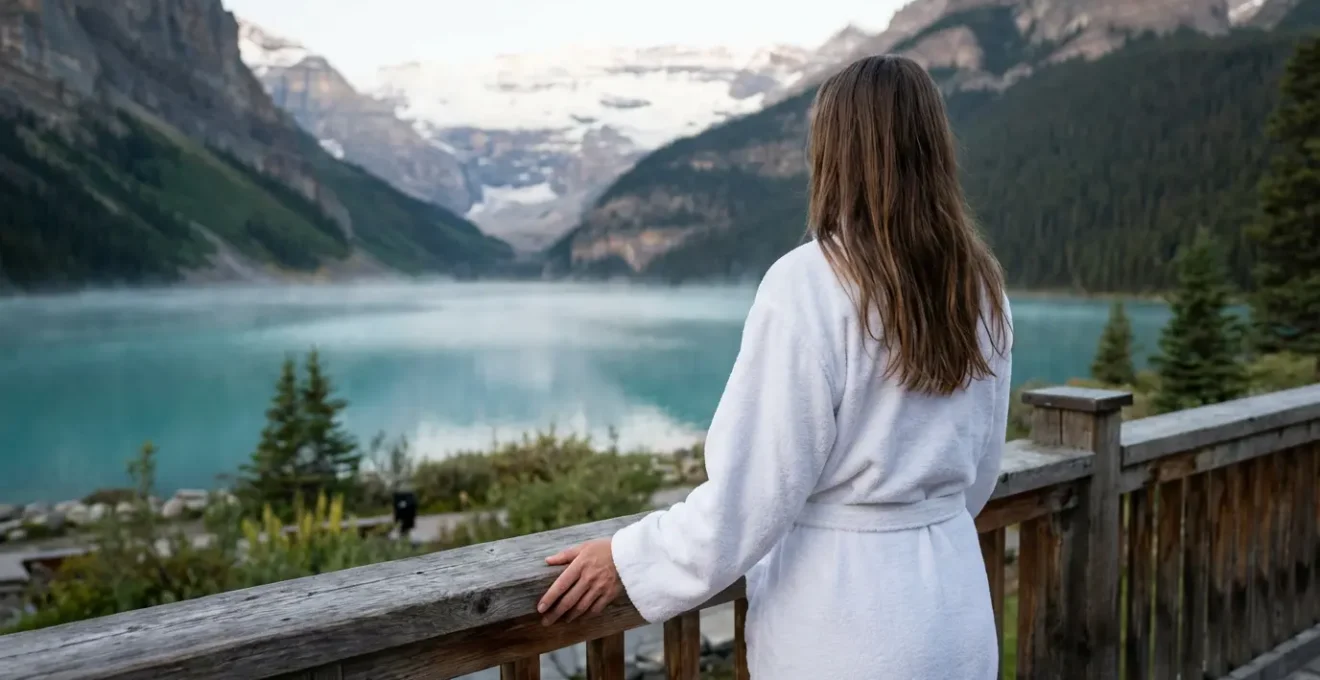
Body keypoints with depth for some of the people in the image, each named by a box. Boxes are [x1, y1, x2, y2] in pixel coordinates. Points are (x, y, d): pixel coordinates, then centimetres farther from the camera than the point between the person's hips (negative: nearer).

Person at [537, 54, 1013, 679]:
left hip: (844, 620, -6)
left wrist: (629, 559, -6)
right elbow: (979, 469, 11)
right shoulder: (978, 285, 0)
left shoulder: (808, 285, -19)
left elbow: (757, 486, -18)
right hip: (955, 607, 6)